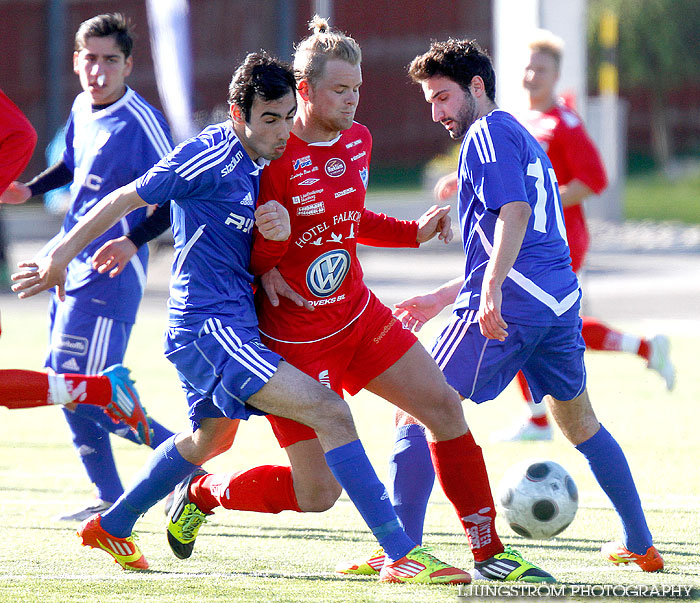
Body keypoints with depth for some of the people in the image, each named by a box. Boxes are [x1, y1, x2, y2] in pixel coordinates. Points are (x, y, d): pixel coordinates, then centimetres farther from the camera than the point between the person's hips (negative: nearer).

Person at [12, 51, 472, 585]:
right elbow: (126, 200, -10)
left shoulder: (256, 163, 11)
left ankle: (111, 527, 48)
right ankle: (401, 555, -24)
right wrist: (62, 255, -7)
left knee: (211, 437, 33)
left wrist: (279, 227, -4)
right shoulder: (210, 156, -15)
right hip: (209, 326, -11)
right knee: (331, 412, -21)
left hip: (230, 328, 11)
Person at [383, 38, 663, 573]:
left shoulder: (488, 133, -3)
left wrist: (491, 290, -29)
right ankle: (640, 545, 27)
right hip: (559, 299, 9)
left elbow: (515, 213, -18)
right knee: (580, 422, 23)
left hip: (510, 306, -9)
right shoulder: (521, 138, 26)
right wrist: (441, 299, 28)